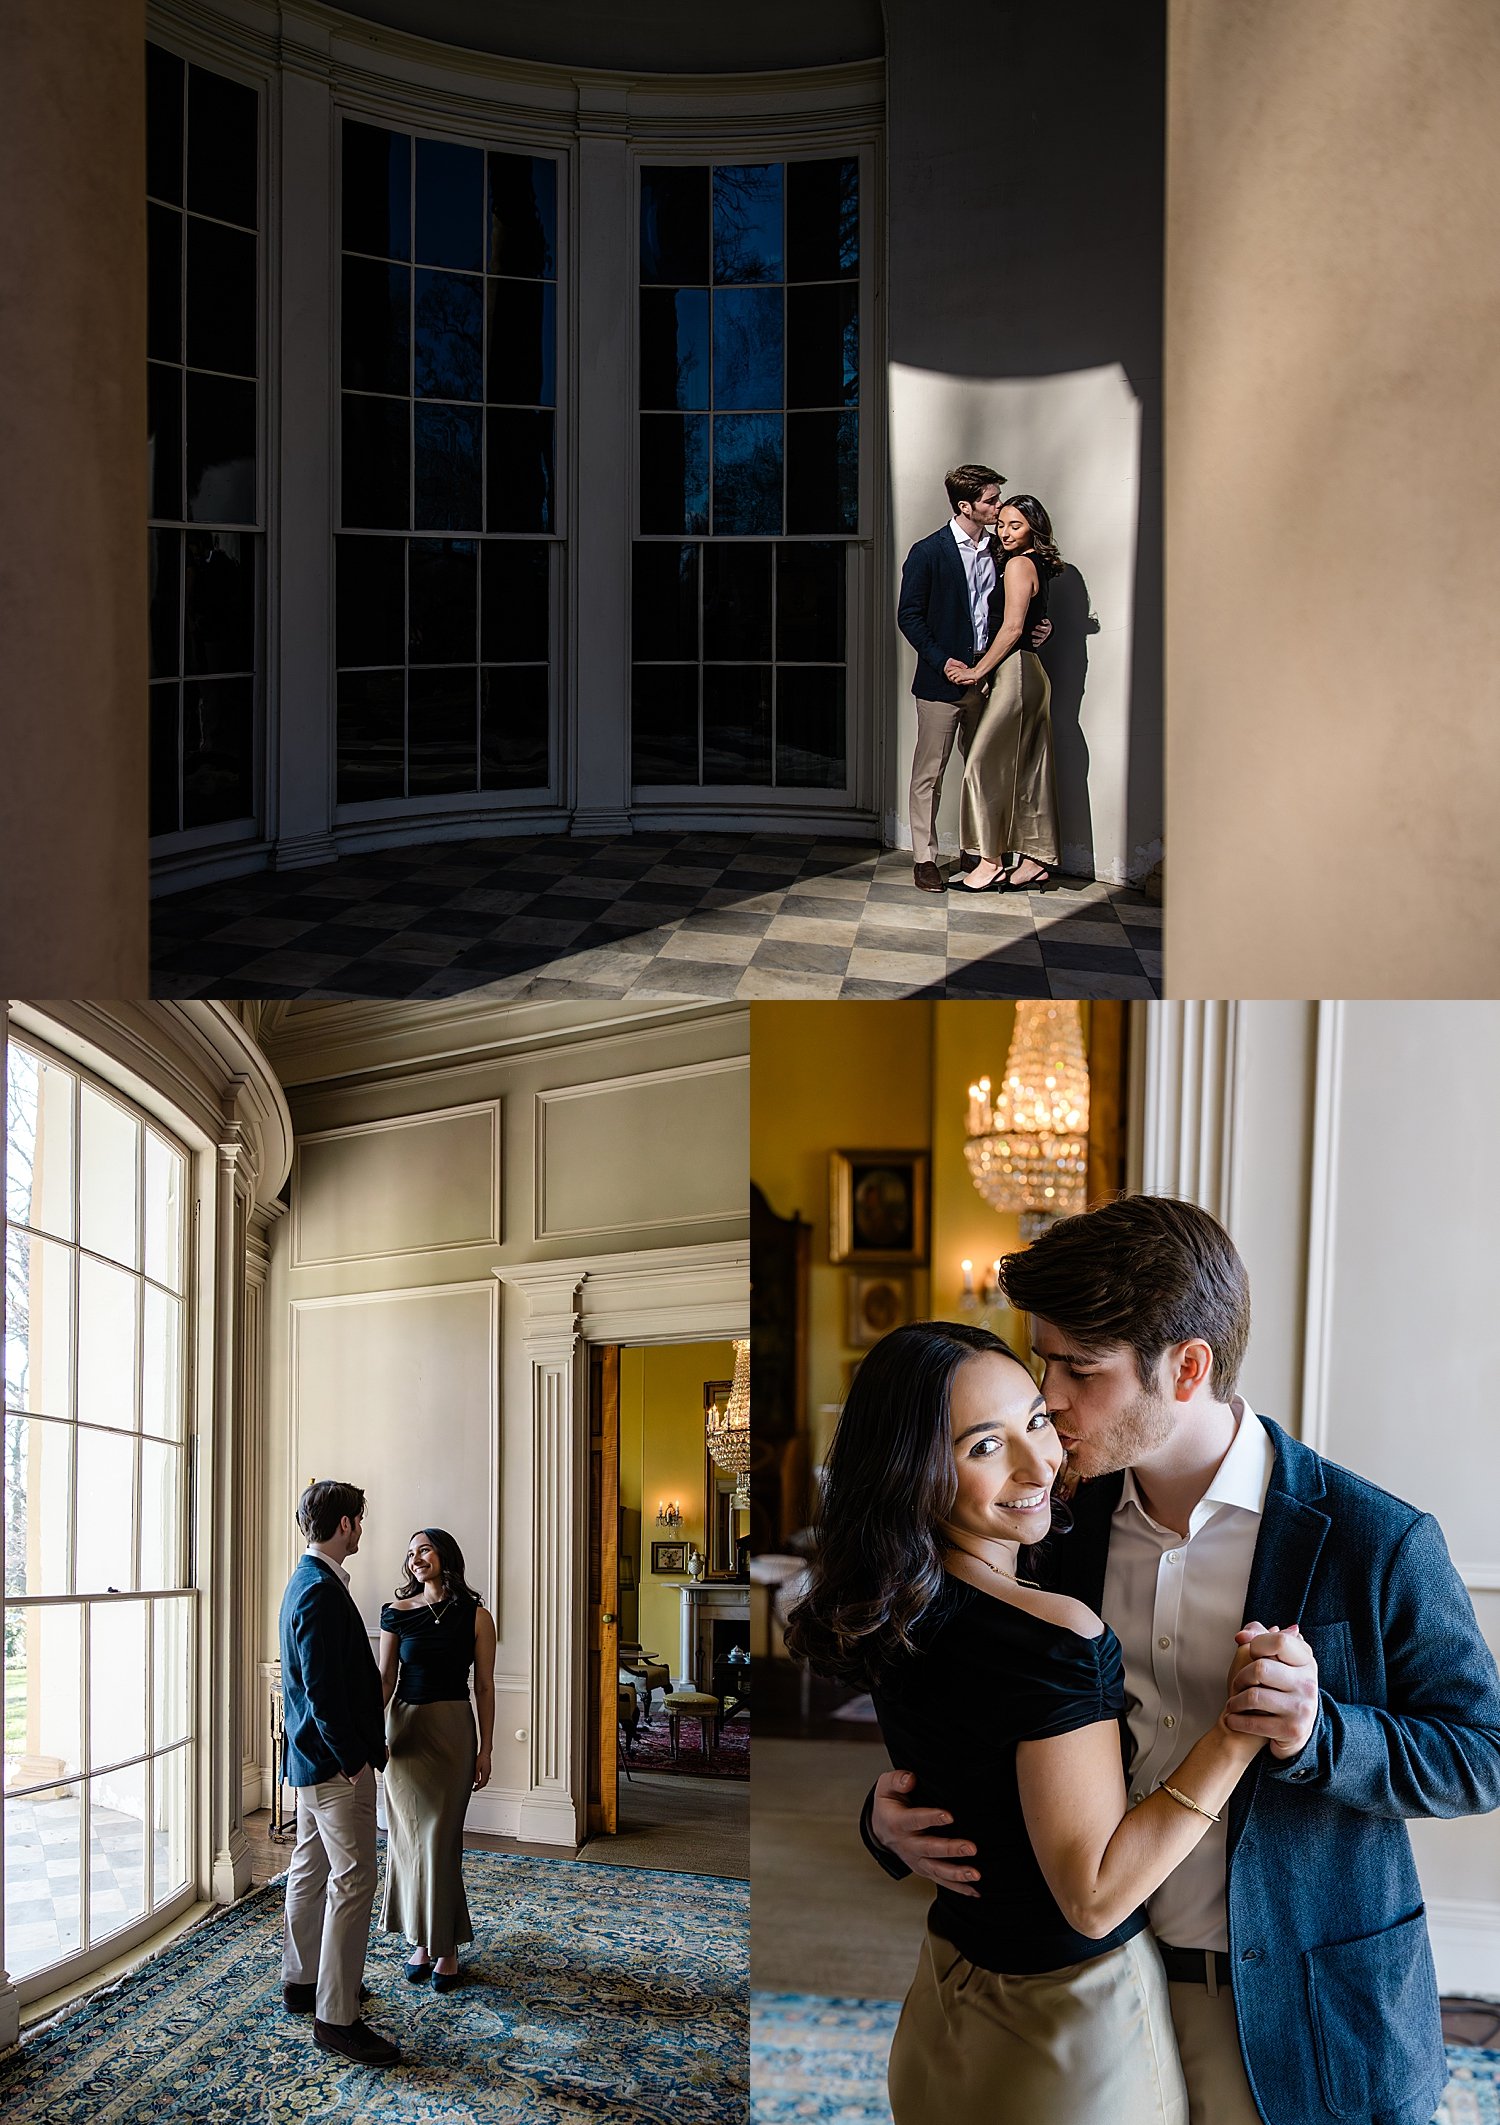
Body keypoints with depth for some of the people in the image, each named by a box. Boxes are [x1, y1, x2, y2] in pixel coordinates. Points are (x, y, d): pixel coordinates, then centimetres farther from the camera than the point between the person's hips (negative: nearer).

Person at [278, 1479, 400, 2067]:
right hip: (334, 1761, -11)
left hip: (312, 1756, 11)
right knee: (352, 1881, -8)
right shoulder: (322, 1592, -22)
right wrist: (352, 1757, -18)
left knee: (311, 1869, 20)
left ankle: (302, 1980, 32)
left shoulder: (308, 1582, 11)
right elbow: (322, 1688, -25)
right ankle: (336, 2016, -4)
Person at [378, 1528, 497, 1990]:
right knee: (409, 1836, 5)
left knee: (440, 1838, -3)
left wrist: (485, 1748, -1)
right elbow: (385, 1678, 3)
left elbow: (484, 1686, 0)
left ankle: (447, 1947, 9)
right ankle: (422, 1941, 17)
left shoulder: (475, 1616, -3)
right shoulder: (398, 1613, 1)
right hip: (404, 1728, 2)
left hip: (452, 1730, -2)